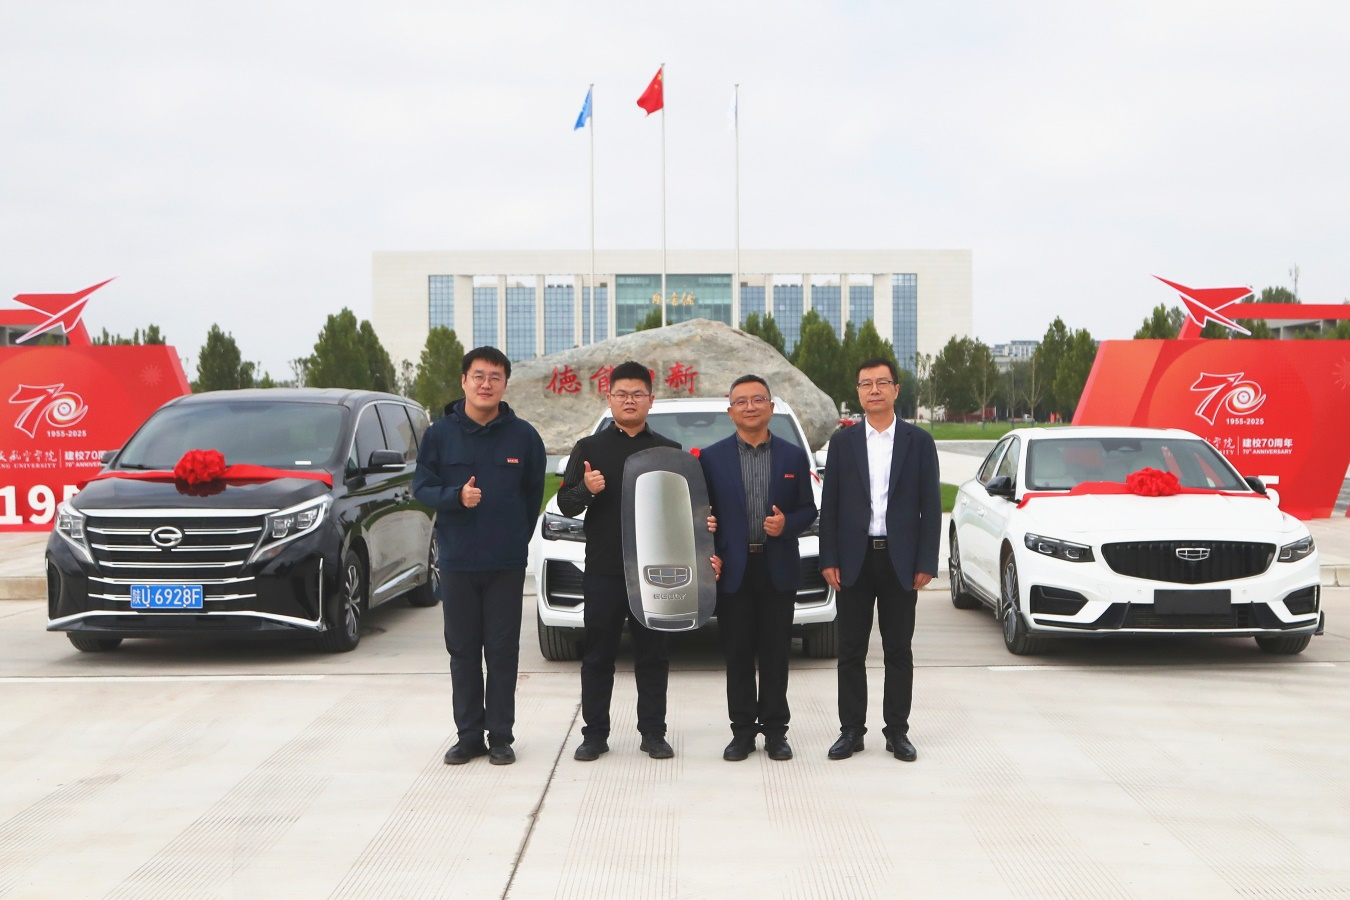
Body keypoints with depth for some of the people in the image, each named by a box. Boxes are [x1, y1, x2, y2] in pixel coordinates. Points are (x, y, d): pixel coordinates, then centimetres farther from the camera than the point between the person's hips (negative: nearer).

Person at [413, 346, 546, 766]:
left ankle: (500, 736, 11)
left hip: (507, 563, -1)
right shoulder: (440, 434, 2)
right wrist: (456, 496, -16)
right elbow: (421, 487, 2)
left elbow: (534, 492, 10)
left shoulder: (522, 435, 2)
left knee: (503, 652, 3)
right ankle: (469, 734, 16)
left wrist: (517, 537, 8)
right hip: (456, 561, 1)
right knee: (463, 651, 7)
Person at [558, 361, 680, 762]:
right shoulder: (589, 448, 8)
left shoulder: (669, 451, 10)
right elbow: (565, 503, 4)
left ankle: (653, 733, 12)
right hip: (602, 570, 0)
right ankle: (595, 734, 11)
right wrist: (586, 490, -16)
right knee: (598, 655, 4)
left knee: (653, 655, 5)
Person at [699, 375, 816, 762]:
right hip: (733, 569, 0)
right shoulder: (712, 457, 4)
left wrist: (787, 524, -12)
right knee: (737, 654, 5)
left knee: (776, 654, 5)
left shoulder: (794, 457, 6)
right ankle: (742, 730, 14)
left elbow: (808, 509, 8)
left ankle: (775, 730, 15)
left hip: (778, 568, 0)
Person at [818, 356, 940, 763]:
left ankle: (897, 731, 14)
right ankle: (851, 730, 13)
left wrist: (926, 562, -4)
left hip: (900, 560, 0)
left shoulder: (919, 441, 4)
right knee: (851, 650, 4)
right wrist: (828, 560, -3)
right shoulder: (842, 442, 6)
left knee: (899, 652, 5)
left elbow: (930, 506, 2)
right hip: (854, 560, 1)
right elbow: (829, 505, 4)